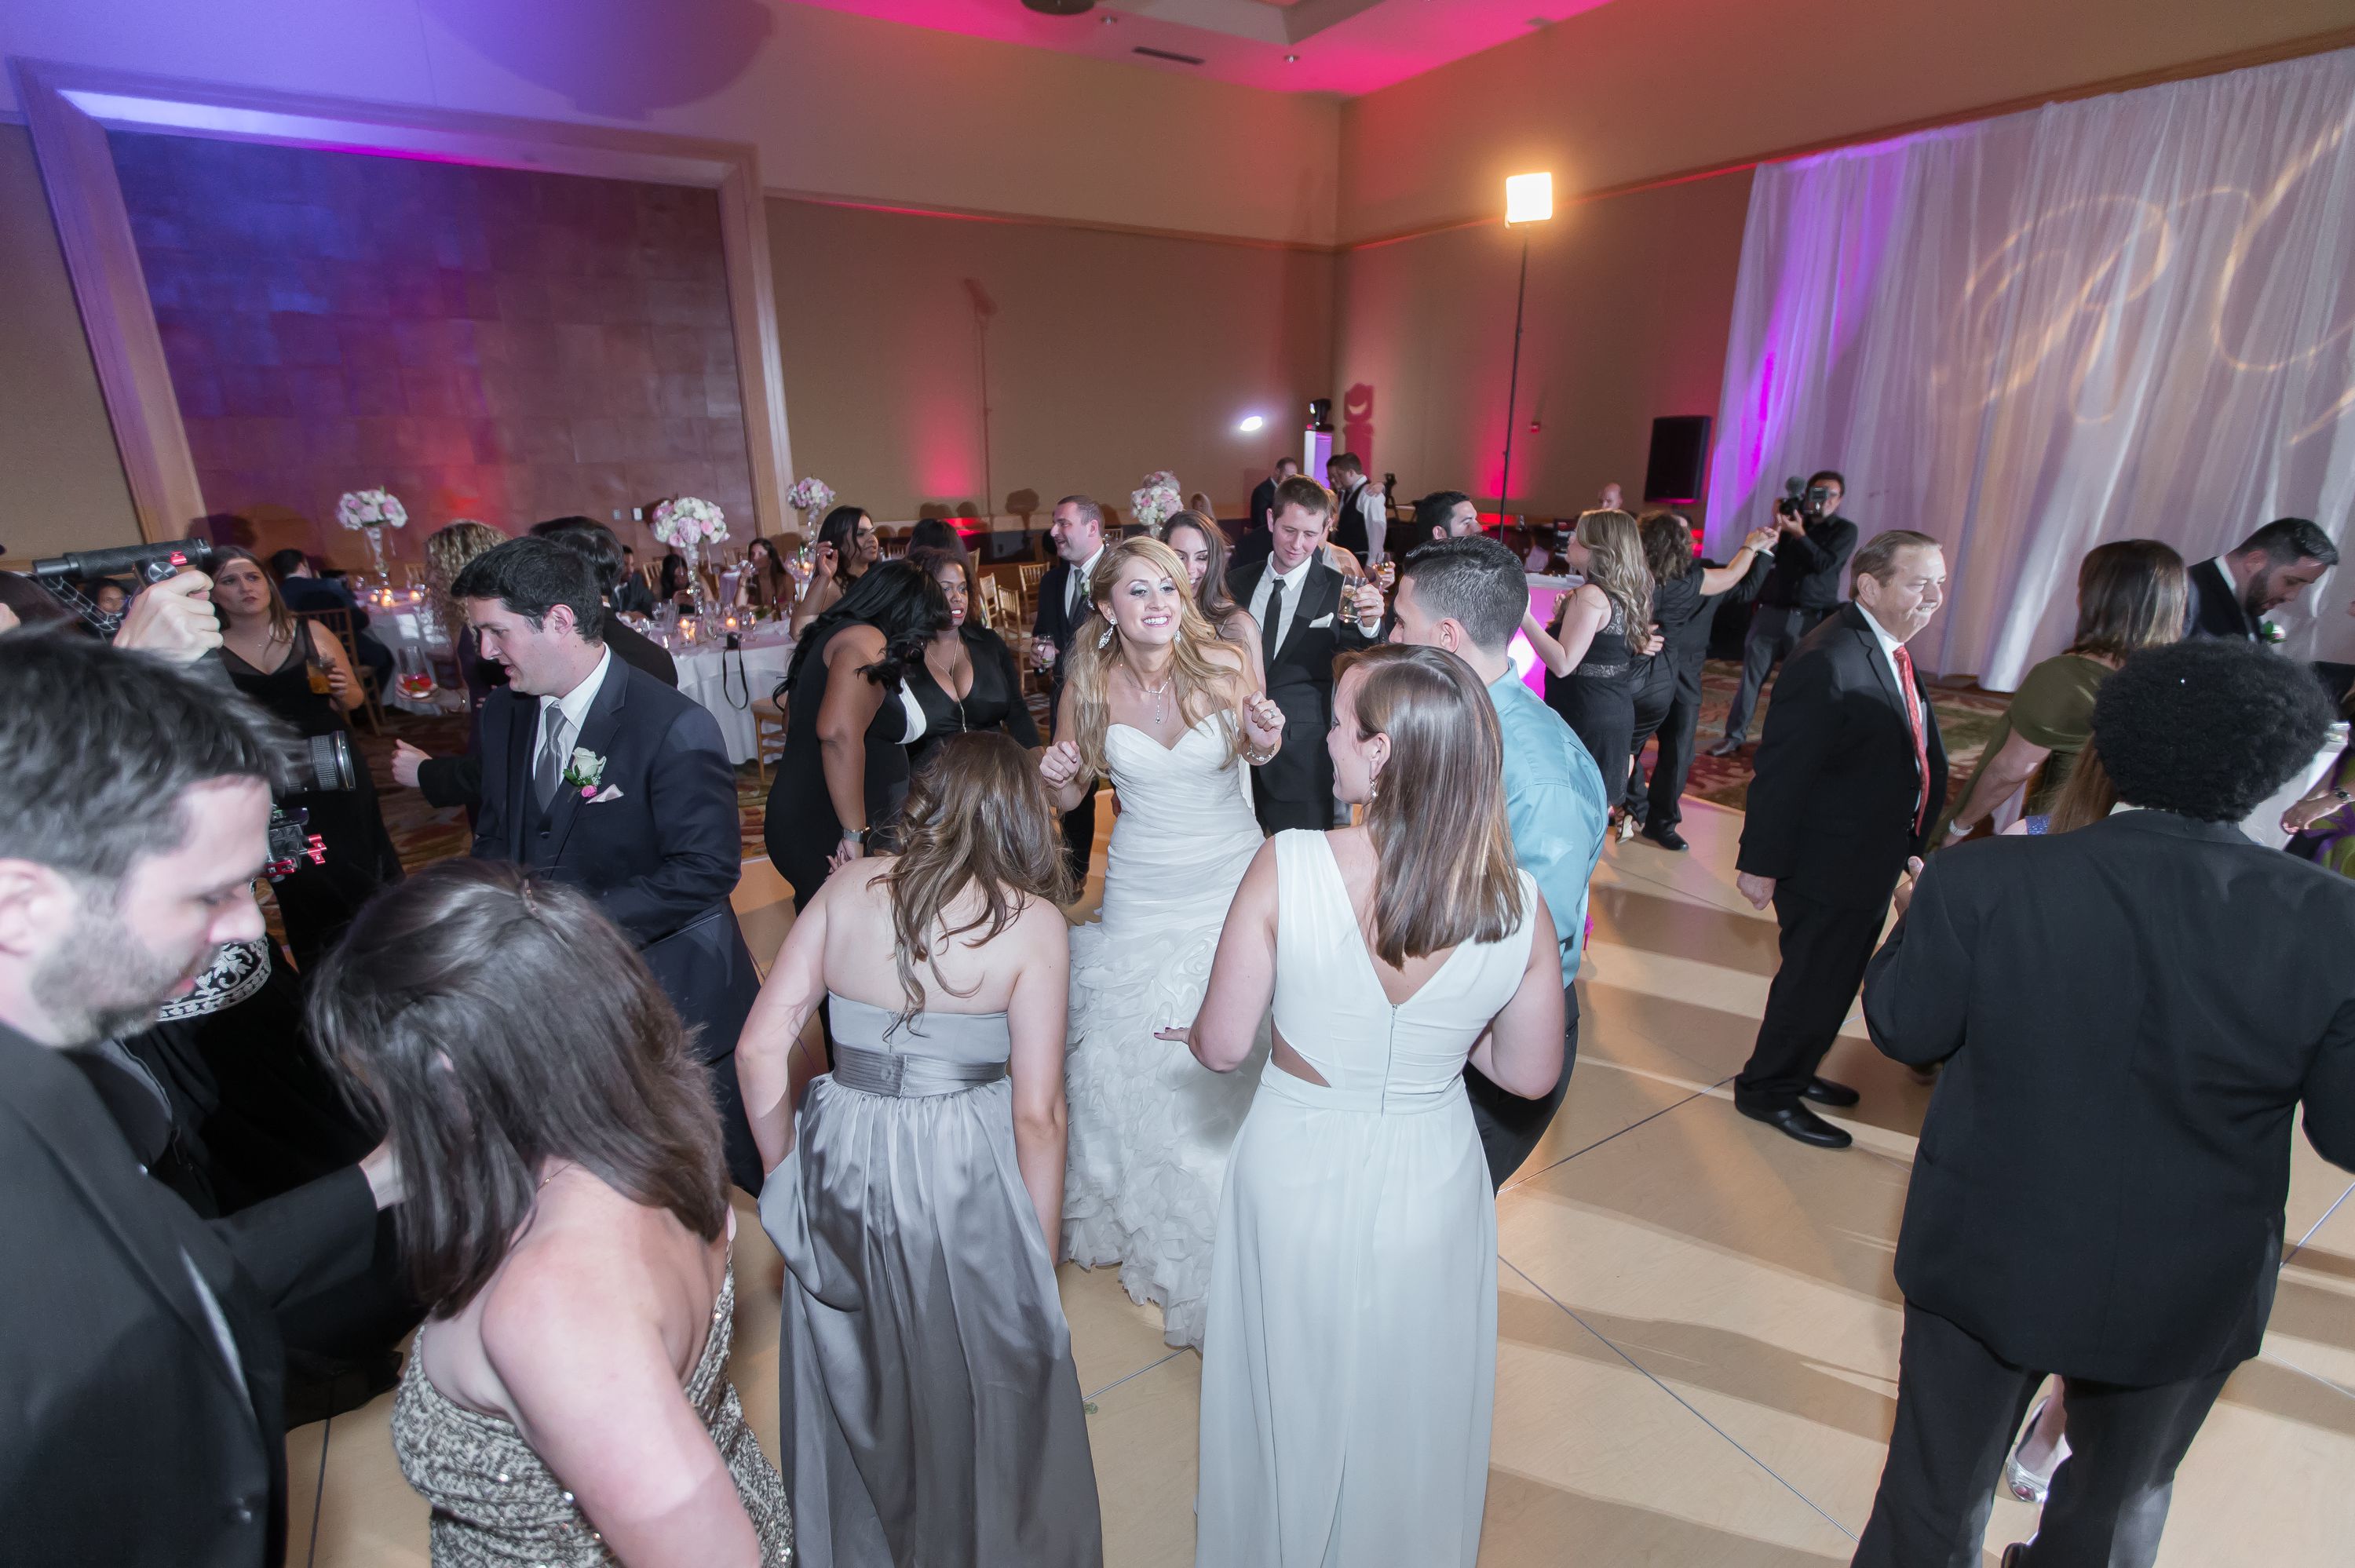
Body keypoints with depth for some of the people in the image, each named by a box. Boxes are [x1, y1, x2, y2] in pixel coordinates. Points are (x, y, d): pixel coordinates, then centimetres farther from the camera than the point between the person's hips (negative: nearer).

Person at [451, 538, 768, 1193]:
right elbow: (496, 838, 13)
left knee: (728, 1172, 14)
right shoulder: (502, 716, 3)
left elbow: (708, 868, -23)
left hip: (670, 994, -6)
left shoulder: (674, 728, -21)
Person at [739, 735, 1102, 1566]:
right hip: (960, 1175, -3)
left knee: (851, 1380, 28)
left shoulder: (850, 886, -4)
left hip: (838, 1159, 4)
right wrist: (1042, 1263, -2)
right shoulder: (1033, 922, -12)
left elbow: (761, 1047, -3)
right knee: (979, 1386, 22)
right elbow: (1037, 1114, -14)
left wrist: (785, 1173, 11)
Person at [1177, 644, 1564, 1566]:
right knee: (1408, 1398, 30)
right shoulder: (1519, 904, -20)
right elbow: (1529, 1076, -7)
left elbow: (1221, 1047, -17)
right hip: (1430, 1184, 2)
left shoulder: (1286, 866, -27)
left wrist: (1191, 1030, 5)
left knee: (1291, 1393, 28)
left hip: (1296, 1170, -1)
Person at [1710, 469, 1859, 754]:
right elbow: (1765, 558, 2)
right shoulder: (1793, 517, 11)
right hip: (1771, 611, 2)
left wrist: (1799, 533, -17)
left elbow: (1824, 564, -10)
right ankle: (1735, 735, 6)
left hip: (1810, 618, -1)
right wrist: (1776, 527, -10)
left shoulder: (1845, 530, 5)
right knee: (1752, 674, 0)